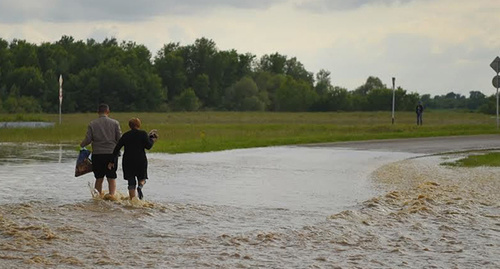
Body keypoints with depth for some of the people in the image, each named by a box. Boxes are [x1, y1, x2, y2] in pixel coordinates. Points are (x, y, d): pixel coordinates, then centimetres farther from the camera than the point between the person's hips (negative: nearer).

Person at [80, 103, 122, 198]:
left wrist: (82, 145, 16)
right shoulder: (115, 123, -1)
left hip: (97, 154, 1)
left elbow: (88, 140, -4)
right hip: (111, 154, -1)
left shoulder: (92, 124, 0)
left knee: (99, 178, 11)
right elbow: (120, 139, -2)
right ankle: (112, 194, -11)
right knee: (112, 178, 5)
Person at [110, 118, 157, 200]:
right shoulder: (143, 133, -1)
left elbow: (117, 148, 8)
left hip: (127, 161, 2)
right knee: (142, 178, 15)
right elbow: (148, 146, -9)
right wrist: (152, 140, 12)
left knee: (131, 183, 7)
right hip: (141, 160, -2)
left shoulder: (125, 135, 9)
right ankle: (140, 186, -18)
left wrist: (112, 161, 13)